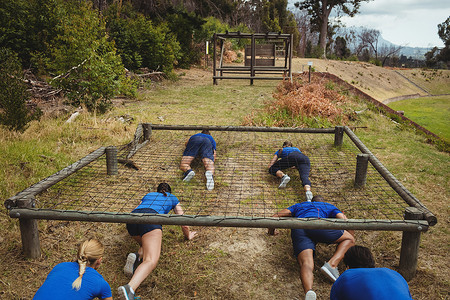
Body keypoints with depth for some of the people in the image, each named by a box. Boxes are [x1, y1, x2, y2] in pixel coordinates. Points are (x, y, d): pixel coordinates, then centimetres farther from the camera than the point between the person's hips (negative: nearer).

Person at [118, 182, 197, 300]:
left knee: (149, 245, 29)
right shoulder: (172, 198, 33)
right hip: (150, 217, -5)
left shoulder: (148, 195, 40)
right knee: (151, 260, -18)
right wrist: (188, 235, 52)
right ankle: (129, 288, -45)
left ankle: (138, 256, -5)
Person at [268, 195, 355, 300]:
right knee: (349, 239, 15)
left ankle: (308, 291, -51)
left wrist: (271, 230, 49)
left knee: (306, 264, -17)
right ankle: (331, 264, -11)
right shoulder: (329, 206, 37)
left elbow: (275, 216, 32)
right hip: (317, 223, -2)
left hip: (297, 229, 2)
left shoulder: (299, 205, 41)